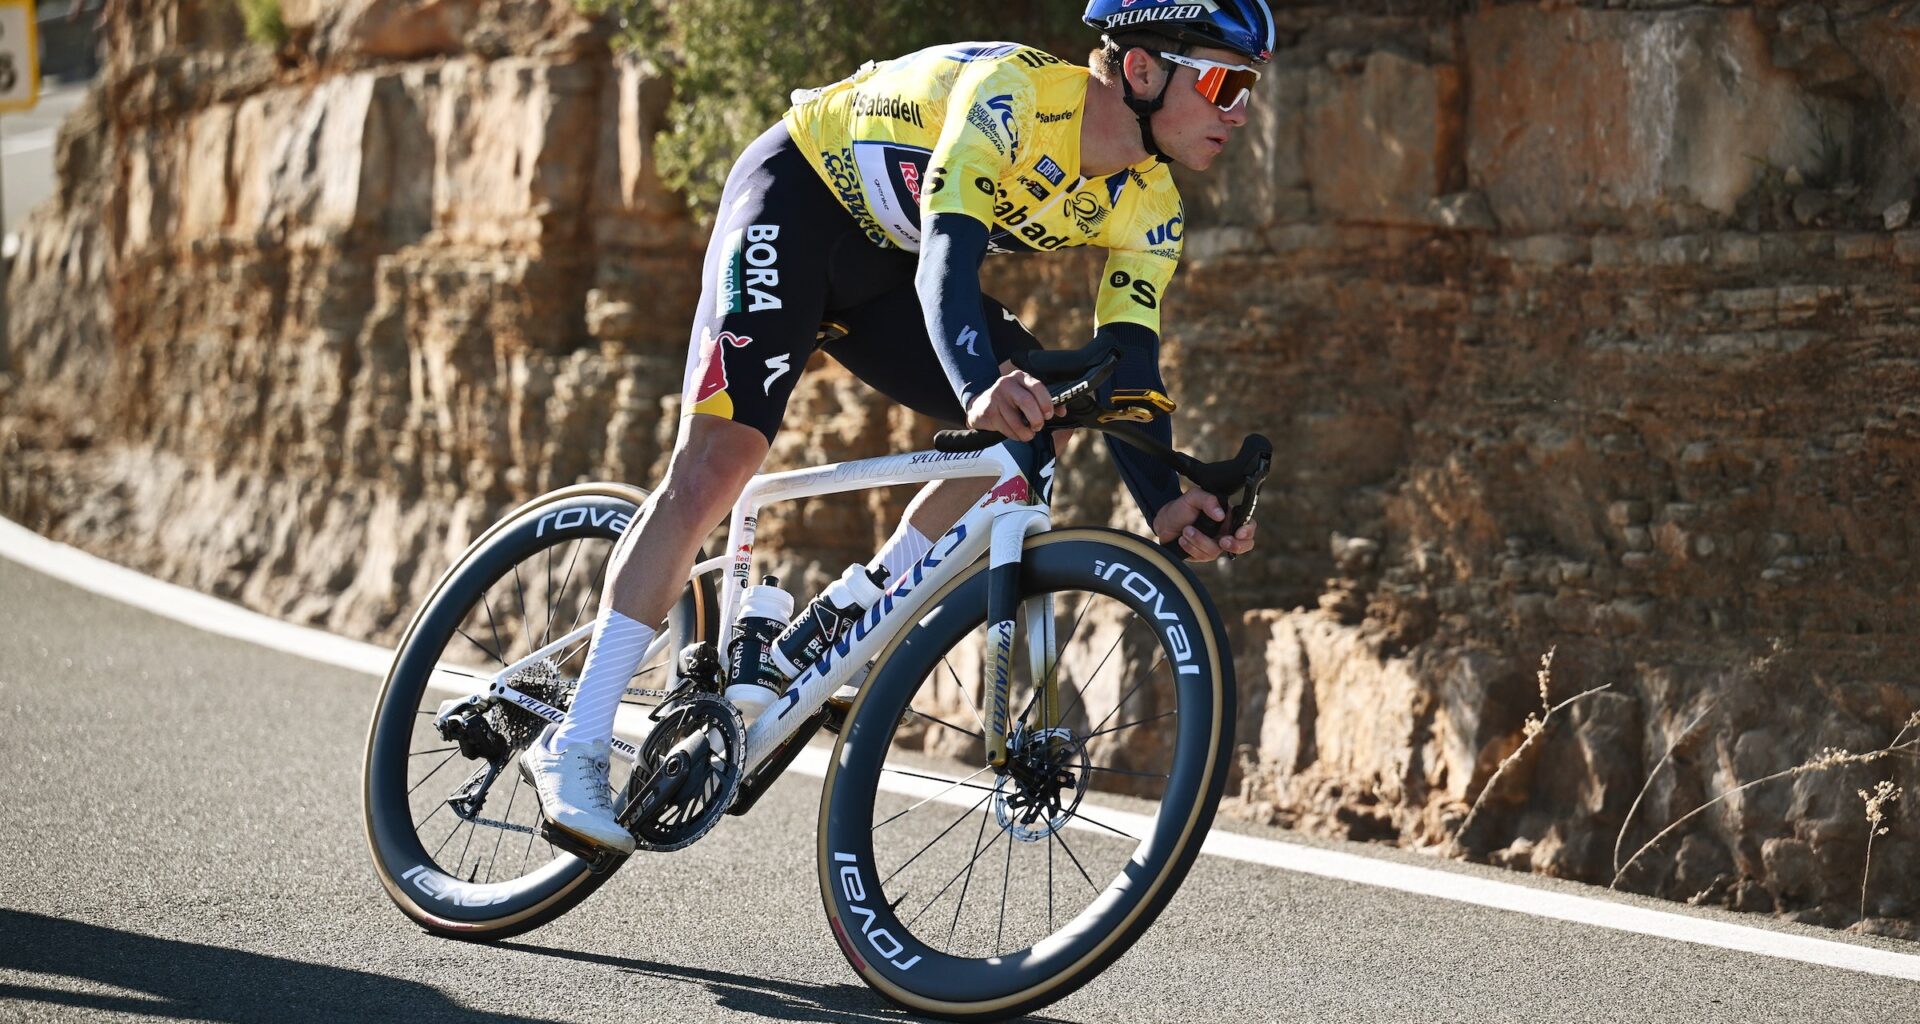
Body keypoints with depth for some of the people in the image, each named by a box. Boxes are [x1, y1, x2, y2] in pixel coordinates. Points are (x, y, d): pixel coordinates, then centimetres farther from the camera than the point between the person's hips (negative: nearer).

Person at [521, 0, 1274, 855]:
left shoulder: (1145, 207, -10)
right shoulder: (1014, 95, -33)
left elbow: (1126, 367, -12)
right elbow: (947, 264, -43)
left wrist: (1165, 507, -29)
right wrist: (980, 387, -62)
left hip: (884, 264, 8)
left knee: (1034, 424, -6)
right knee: (718, 458, -20)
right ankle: (574, 746, -20)